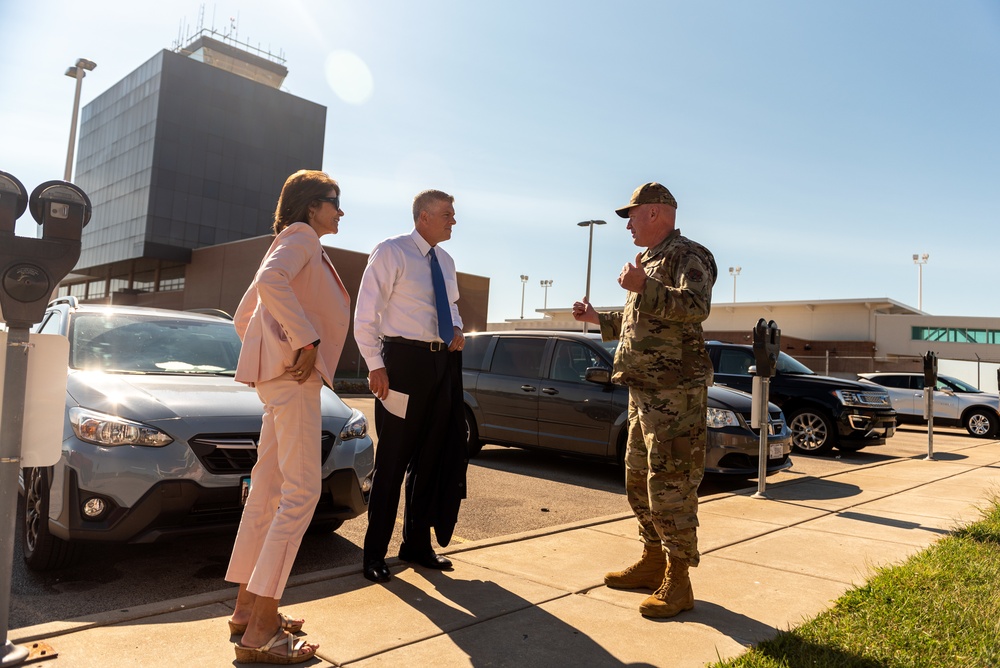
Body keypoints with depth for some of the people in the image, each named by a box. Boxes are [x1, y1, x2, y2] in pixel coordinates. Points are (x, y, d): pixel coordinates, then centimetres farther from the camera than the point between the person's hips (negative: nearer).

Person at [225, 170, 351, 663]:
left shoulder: (300, 245, 26)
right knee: (301, 492, -12)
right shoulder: (301, 236, -2)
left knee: (269, 488, 11)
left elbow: (243, 316, 27)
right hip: (294, 373, -11)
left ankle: (248, 608, 19)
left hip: (282, 375, 11)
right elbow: (271, 281, -26)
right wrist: (306, 339, -23)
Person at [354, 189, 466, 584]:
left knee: (433, 458, 13)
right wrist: (375, 366, -17)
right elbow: (366, 313, -10)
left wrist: (457, 330, 5)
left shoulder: (446, 261, 15)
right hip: (404, 360, -7)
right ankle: (375, 552, 12)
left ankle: (417, 543, 28)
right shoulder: (392, 252, -6)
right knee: (393, 458, -2)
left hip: (443, 362, 7)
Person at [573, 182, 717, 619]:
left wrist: (643, 287, -31)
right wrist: (597, 318, 27)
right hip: (643, 389, 10)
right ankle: (652, 562, 29)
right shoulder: (649, 261, 22)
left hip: (675, 390, -10)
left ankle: (678, 583, 5)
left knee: (670, 484, -6)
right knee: (639, 480, 15)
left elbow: (696, 306, -27)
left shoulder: (686, 256, -8)